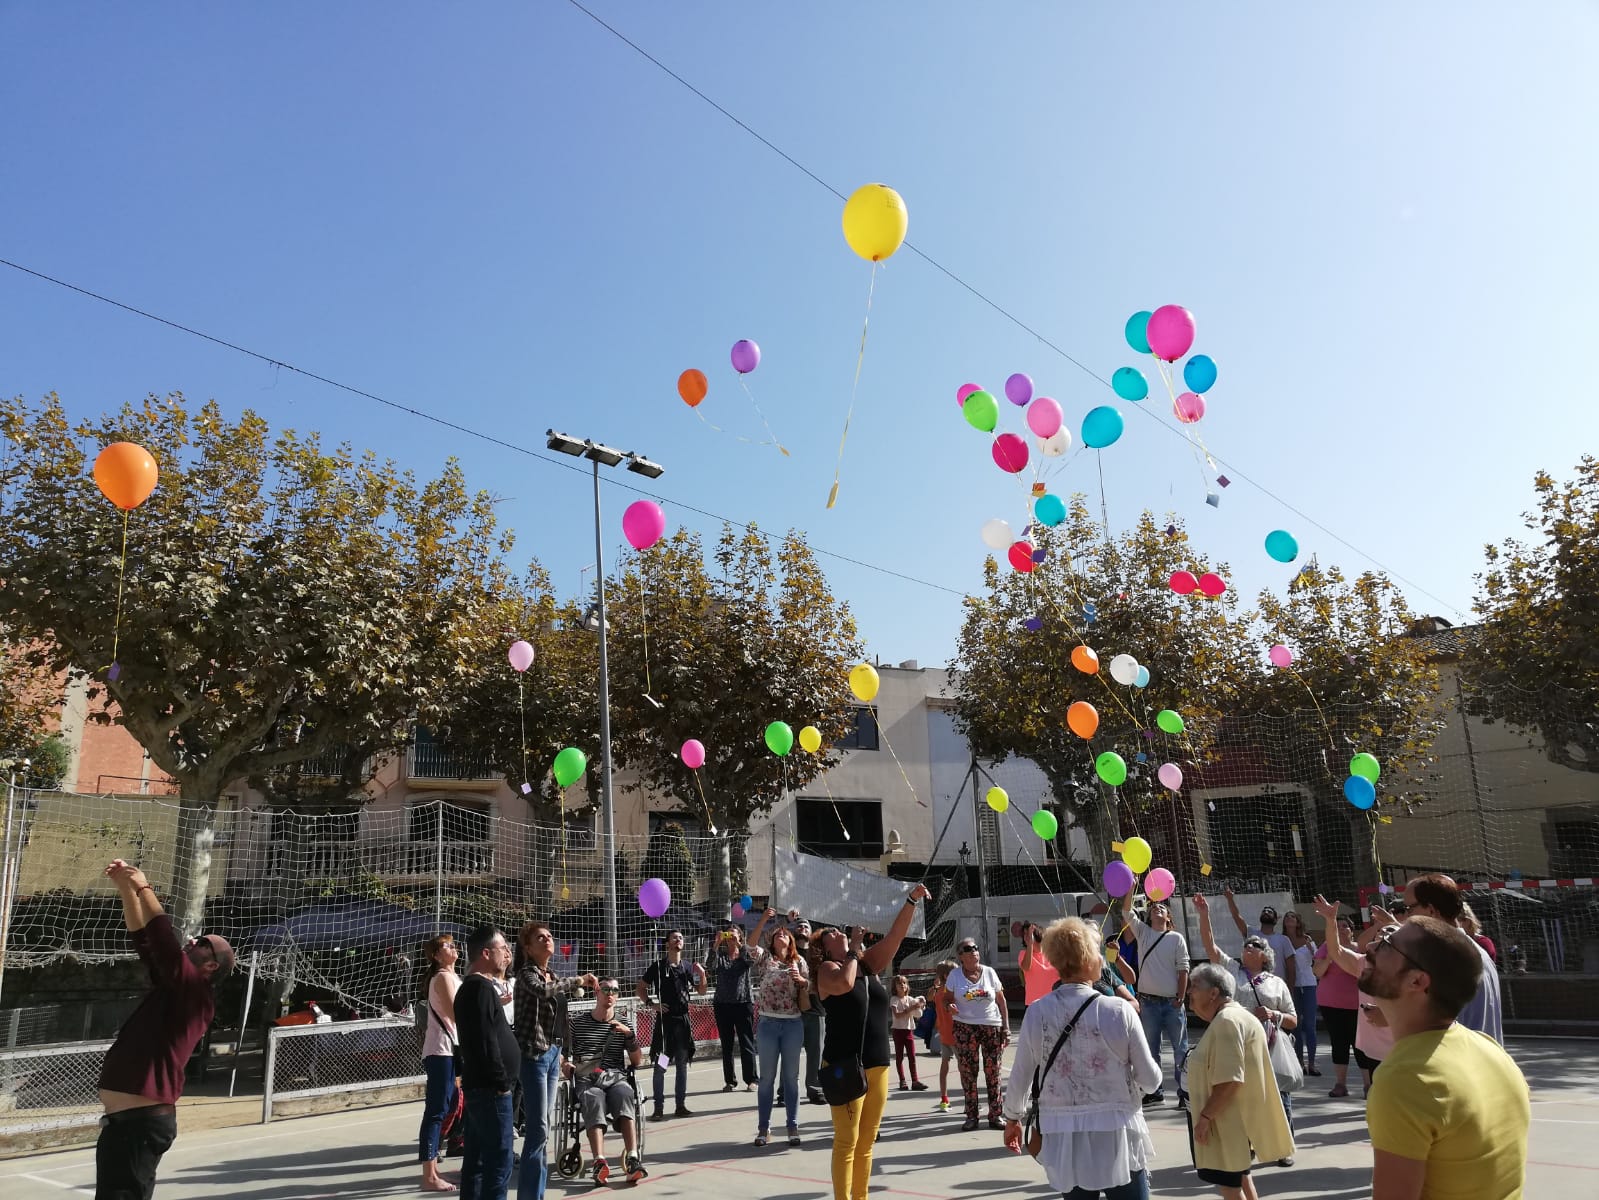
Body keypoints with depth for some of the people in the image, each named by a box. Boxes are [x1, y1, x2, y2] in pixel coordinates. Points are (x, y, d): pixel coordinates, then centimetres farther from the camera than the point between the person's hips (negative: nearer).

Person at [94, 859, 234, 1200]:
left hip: (141, 1123, -9)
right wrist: (126, 890, 7)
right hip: (126, 1121, 9)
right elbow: (144, 937, 17)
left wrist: (144, 889, -14)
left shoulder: (196, 993, -10)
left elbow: (165, 941, -21)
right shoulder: (172, 986, 15)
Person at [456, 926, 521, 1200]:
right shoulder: (481, 988, -17)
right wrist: (501, 1082, -17)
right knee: (499, 1159, -7)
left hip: (478, 1085, 10)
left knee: (477, 1158, 13)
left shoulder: (470, 987, 16)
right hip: (490, 1088, -10)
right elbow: (486, 1041, -22)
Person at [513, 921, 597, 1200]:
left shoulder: (553, 976, 14)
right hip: (534, 1054, -8)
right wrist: (577, 981, -23)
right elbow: (543, 991, -32)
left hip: (552, 1053, 8)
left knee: (543, 1128, 11)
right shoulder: (526, 974, -9)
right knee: (538, 1129, -9)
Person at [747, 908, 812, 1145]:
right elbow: (751, 944, -14)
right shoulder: (765, 957, 5)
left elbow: (808, 989, 7)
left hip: (793, 1024, 1)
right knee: (767, 1077, 6)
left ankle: (793, 1127, 15)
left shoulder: (799, 962, 8)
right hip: (768, 1023, -1)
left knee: (791, 1077, 7)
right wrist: (764, 920, -24)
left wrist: (801, 980, -14)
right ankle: (763, 1128, 14)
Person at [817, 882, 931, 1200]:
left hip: (878, 1065, 6)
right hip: (844, 1066, -6)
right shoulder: (828, 969, -4)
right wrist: (853, 948, -13)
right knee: (847, 1141, -4)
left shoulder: (869, 964, 12)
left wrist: (912, 900, -4)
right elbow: (845, 983, -27)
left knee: (867, 1140, 12)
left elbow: (896, 935, 5)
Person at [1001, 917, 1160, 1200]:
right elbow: (1151, 1079, -5)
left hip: (1063, 1137, 3)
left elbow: (1020, 1076, 2)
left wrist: (1012, 1118, 19)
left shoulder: (1037, 1012, -6)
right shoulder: (1119, 1011, -12)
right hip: (1116, 1134, -2)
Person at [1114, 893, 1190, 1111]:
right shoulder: (1143, 932, 9)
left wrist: (1180, 999, -8)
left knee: (1180, 1049, 0)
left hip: (1172, 1002, -2)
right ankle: (1155, 1091, 19)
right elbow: (1127, 911, -3)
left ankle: (1184, 1092, 8)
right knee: (1151, 1049, 9)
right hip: (1148, 1001, 2)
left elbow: (1183, 970, -1)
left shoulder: (1177, 938, 3)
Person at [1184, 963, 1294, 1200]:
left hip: (1231, 1121, -11)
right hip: (1235, 1118, 11)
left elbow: (1229, 1081, -28)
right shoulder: (1235, 1016, 13)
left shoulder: (1227, 1021, -22)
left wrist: (1204, 1117, -22)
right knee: (1239, 1178, 21)